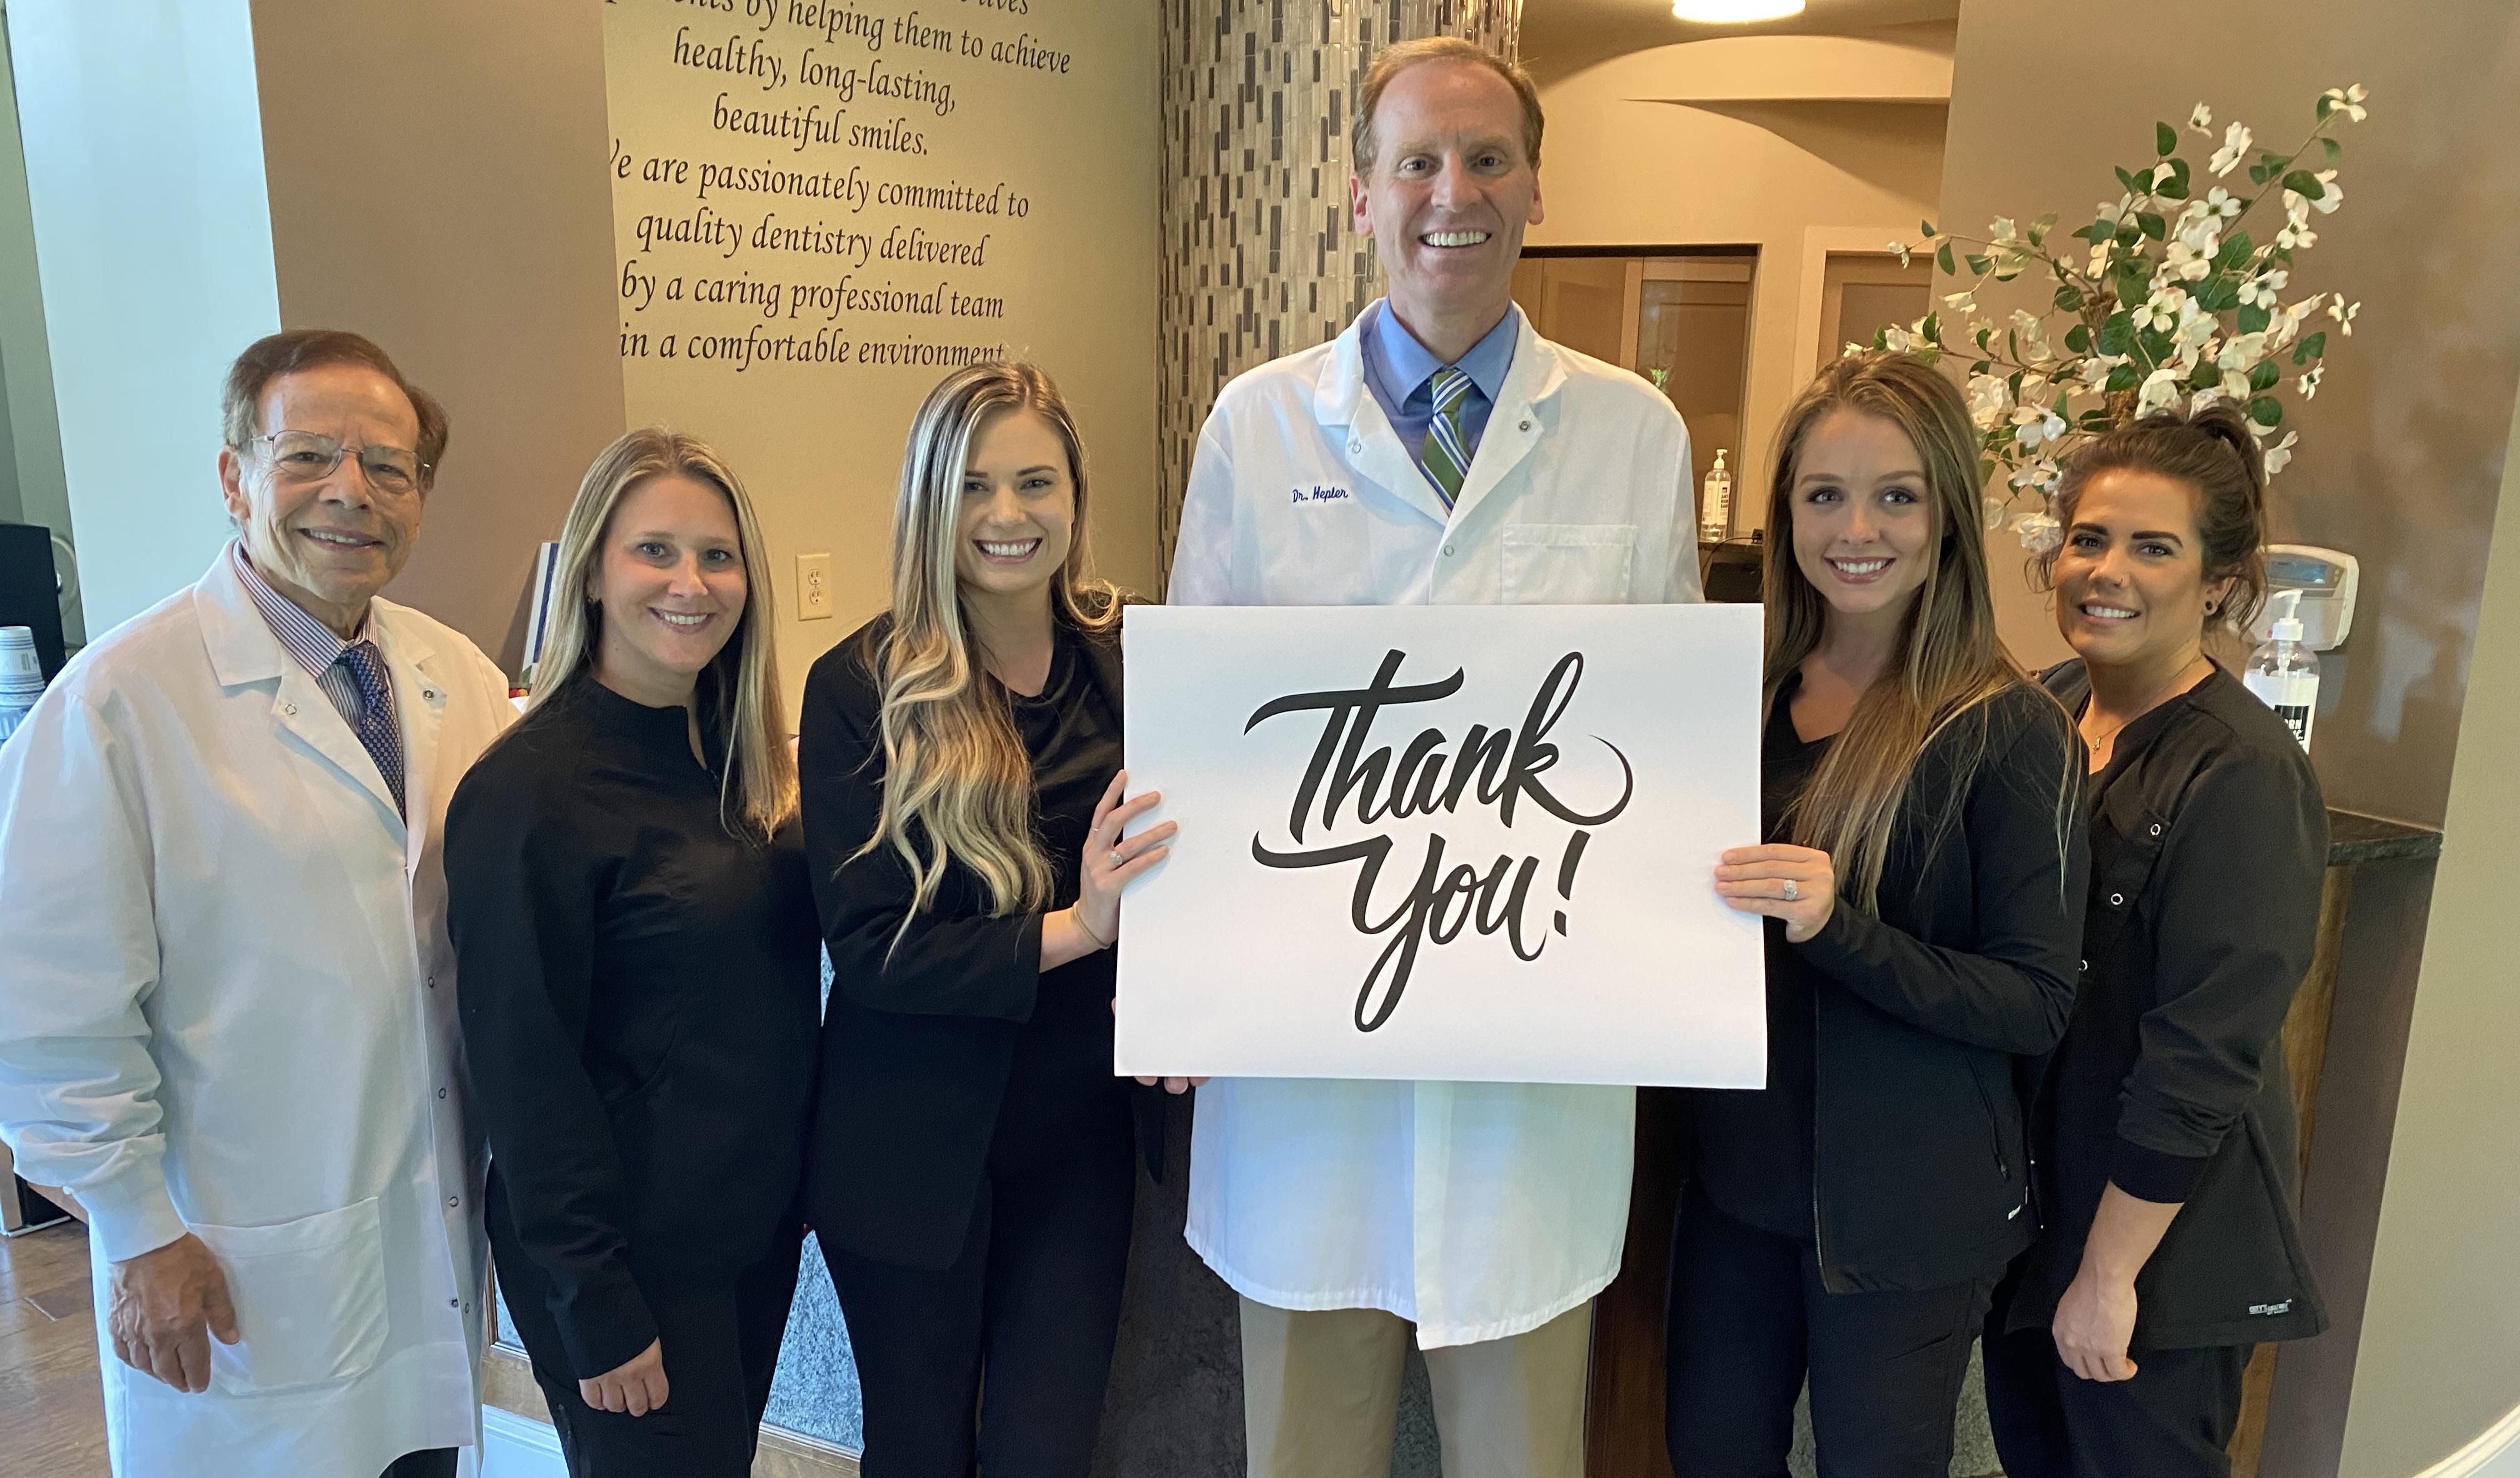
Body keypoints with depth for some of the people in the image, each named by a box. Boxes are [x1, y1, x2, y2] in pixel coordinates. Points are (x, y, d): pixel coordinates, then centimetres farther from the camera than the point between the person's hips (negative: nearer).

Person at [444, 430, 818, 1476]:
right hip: (631, 1255, -7)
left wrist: (792, 1181, 8)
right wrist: (597, 1309, -15)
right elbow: (525, 1067, -18)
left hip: (760, 1220, 7)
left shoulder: (740, 753, 3)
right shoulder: (527, 791, -20)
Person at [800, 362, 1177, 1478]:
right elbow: (866, 945, -14)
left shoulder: (1132, 663, -2)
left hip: (1080, 1129, 2)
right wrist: (1074, 930, -26)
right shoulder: (861, 688, -11)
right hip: (912, 1143, -2)